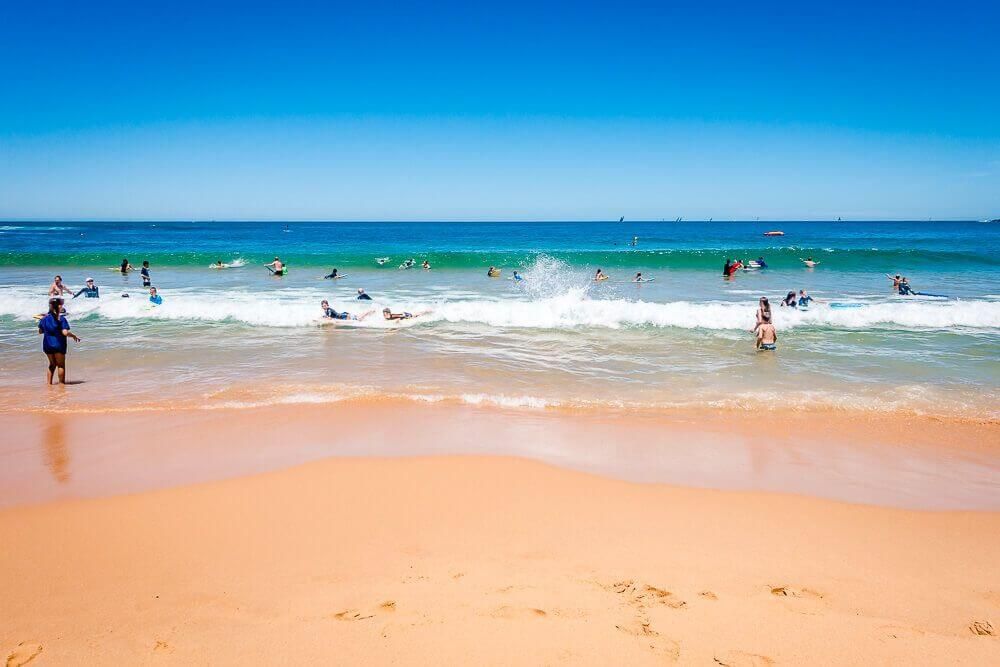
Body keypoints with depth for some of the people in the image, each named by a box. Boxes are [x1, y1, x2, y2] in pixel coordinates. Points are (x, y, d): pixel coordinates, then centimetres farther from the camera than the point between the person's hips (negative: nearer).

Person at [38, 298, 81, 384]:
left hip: (47, 345, 5)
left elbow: (40, 332, 10)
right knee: (61, 365, 7)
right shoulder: (61, 318, -13)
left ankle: (48, 382, 20)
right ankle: (62, 382, 10)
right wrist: (74, 336, -5)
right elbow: (65, 332, -21)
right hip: (58, 344, -5)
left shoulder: (45, 318, 3)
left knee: (52, 364, 21)